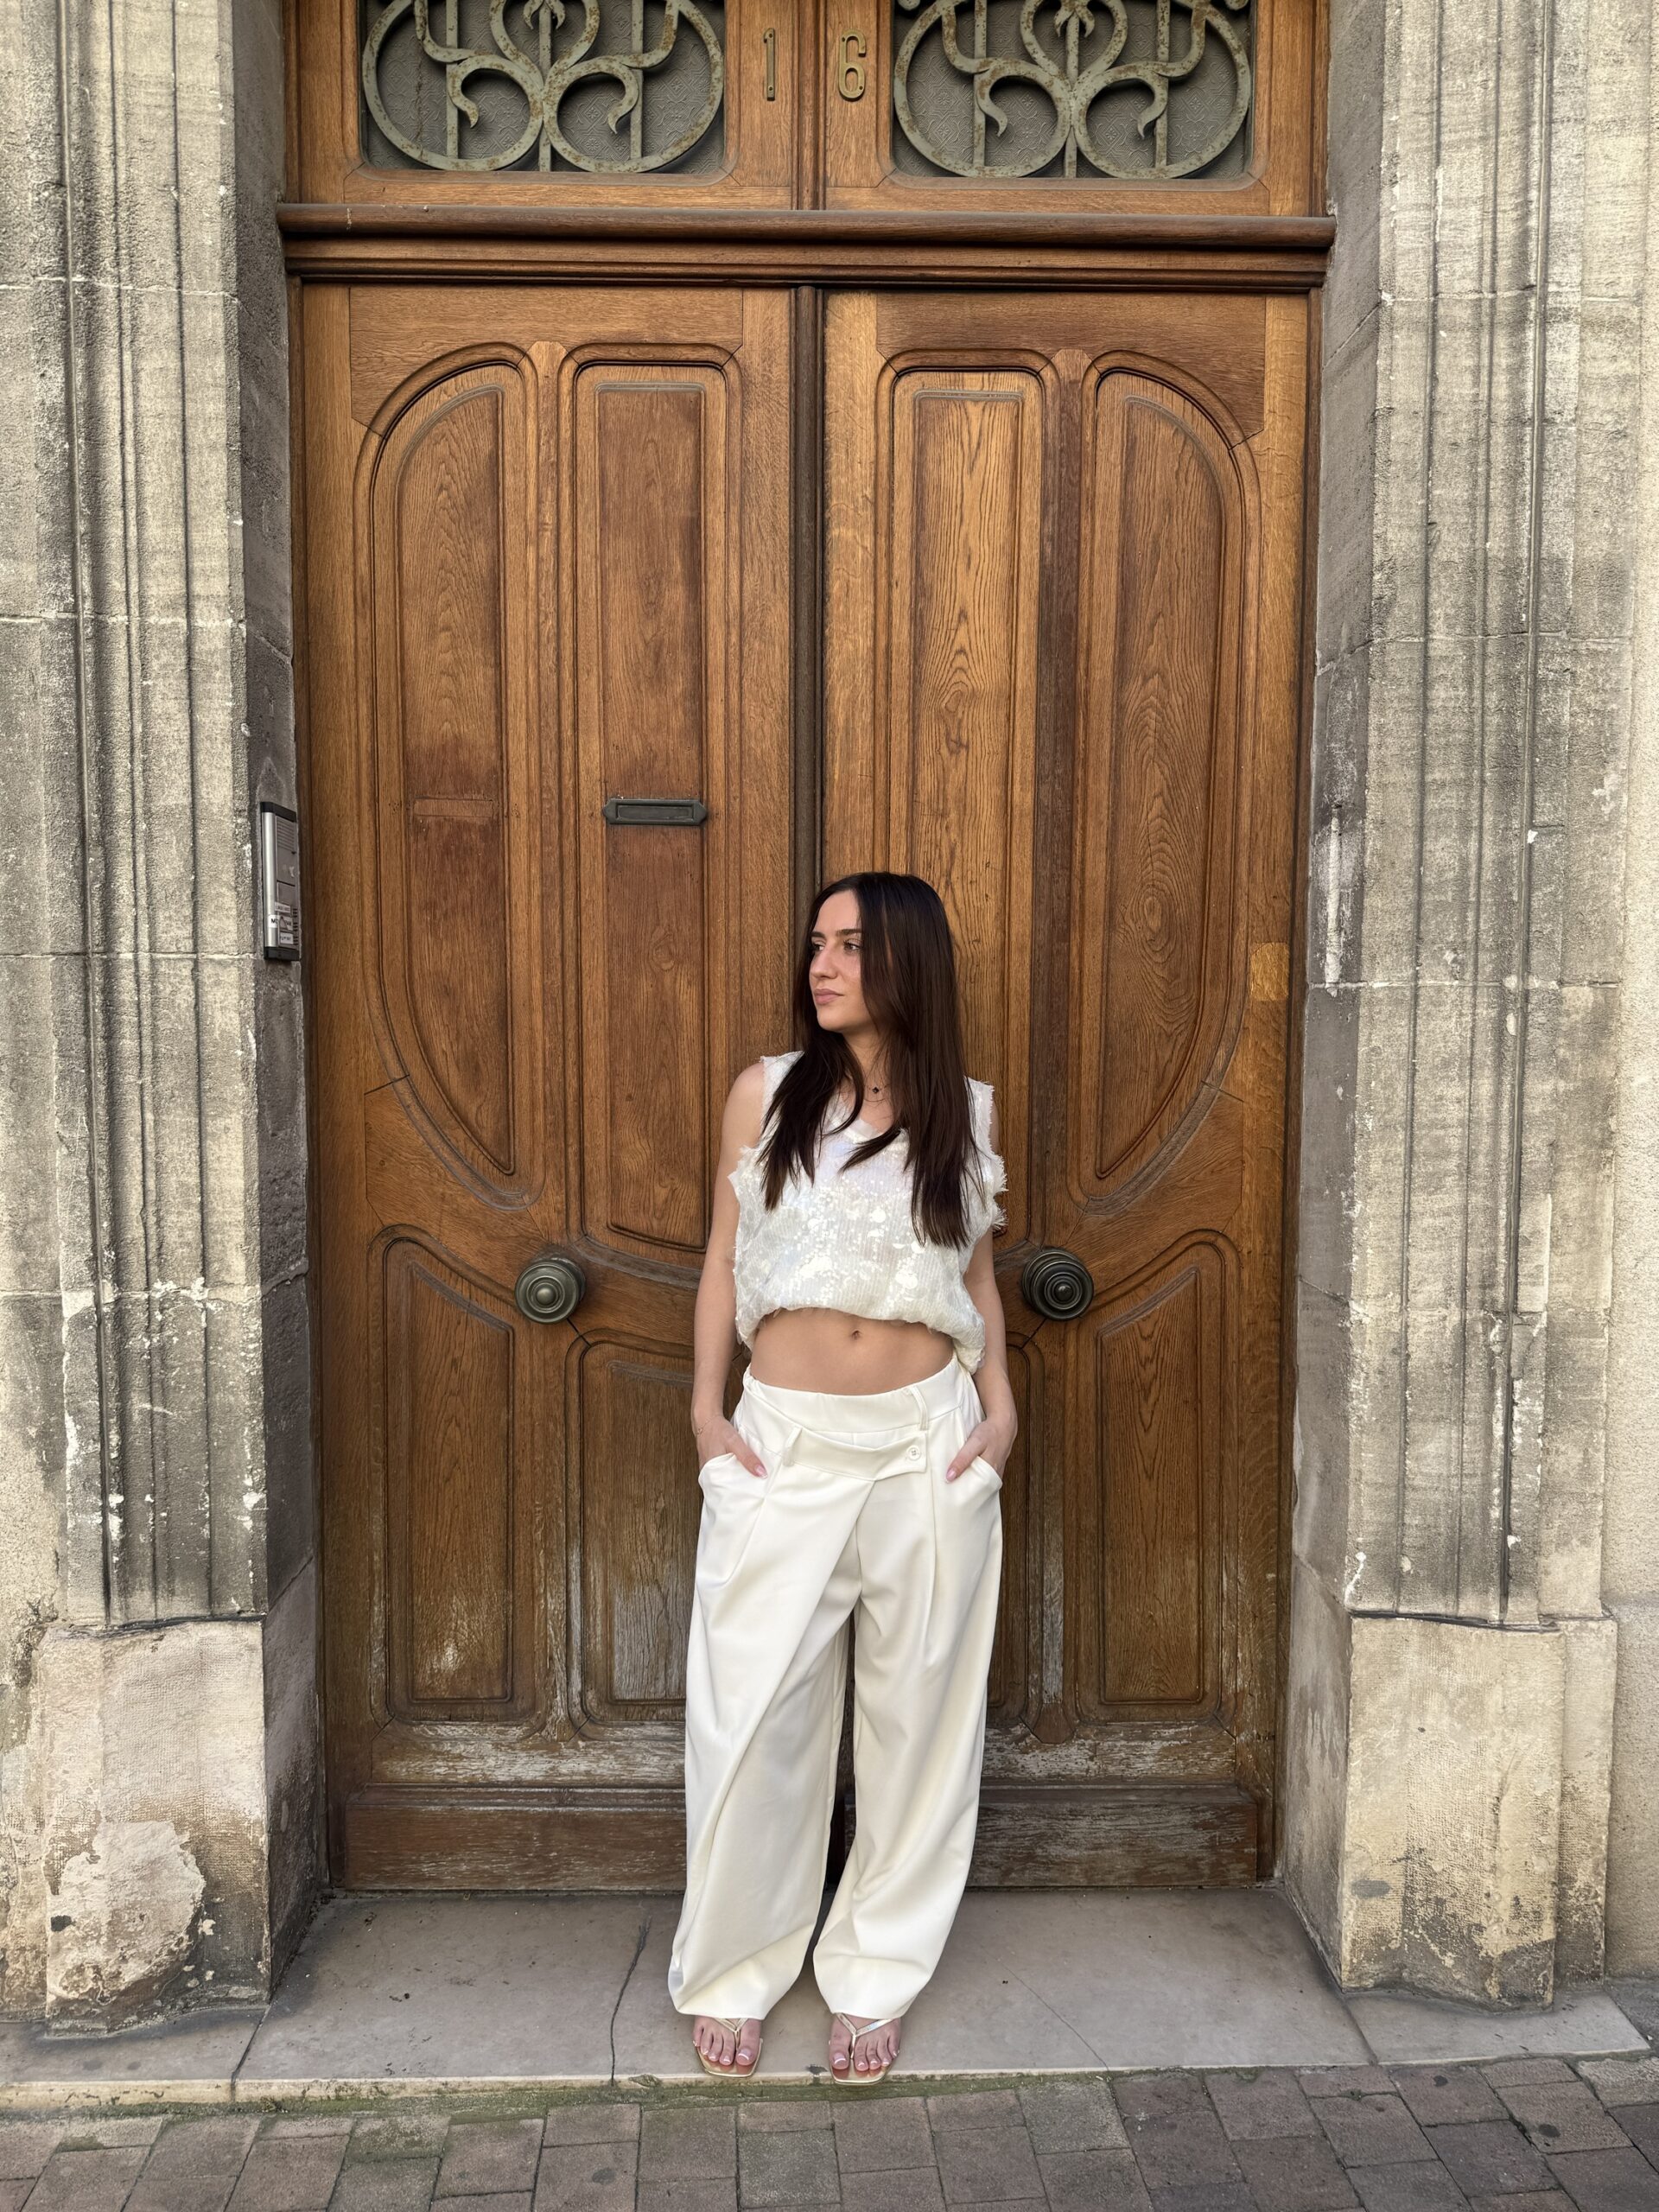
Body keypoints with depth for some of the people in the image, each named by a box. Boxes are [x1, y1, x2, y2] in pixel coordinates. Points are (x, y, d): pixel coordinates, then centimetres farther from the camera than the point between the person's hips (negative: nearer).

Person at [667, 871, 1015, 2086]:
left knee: (918, 1710, 10)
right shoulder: (767, 1092, 2)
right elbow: (725, 1258, 6)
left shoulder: (968, 1108, 5)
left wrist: (1000, 1405, 1)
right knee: (754, 1711, 3)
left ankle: (876, 1973, 29)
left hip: (929, 1441, 1)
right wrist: (707, 1408, -1)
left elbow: (978, 1276, 12)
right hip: (785, 1441, -1)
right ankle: (734, 1971, 26)